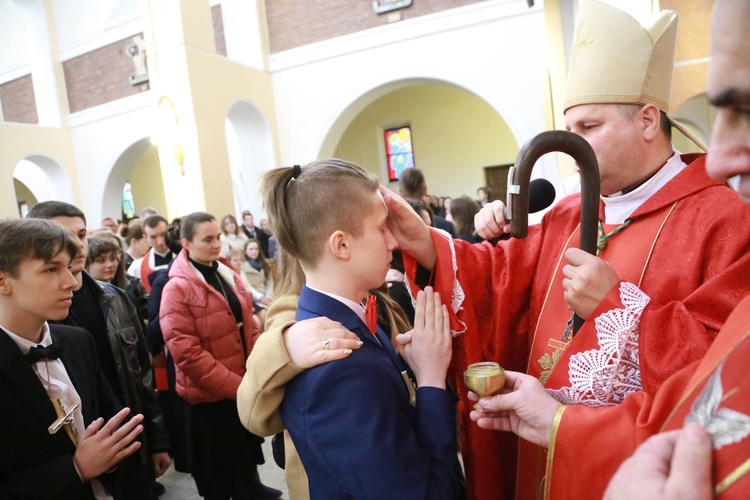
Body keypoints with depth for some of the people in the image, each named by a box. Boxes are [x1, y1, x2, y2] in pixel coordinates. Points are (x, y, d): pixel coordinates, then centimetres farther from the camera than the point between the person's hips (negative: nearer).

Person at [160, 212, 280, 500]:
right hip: (211, 394, -6)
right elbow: (186, 353, -21)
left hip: (245, 385, 7)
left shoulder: (228, 275, 5)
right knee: (220, 465, 12)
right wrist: (235, 384, -22)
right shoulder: (177, 288, -17)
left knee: (248, 446, 25)